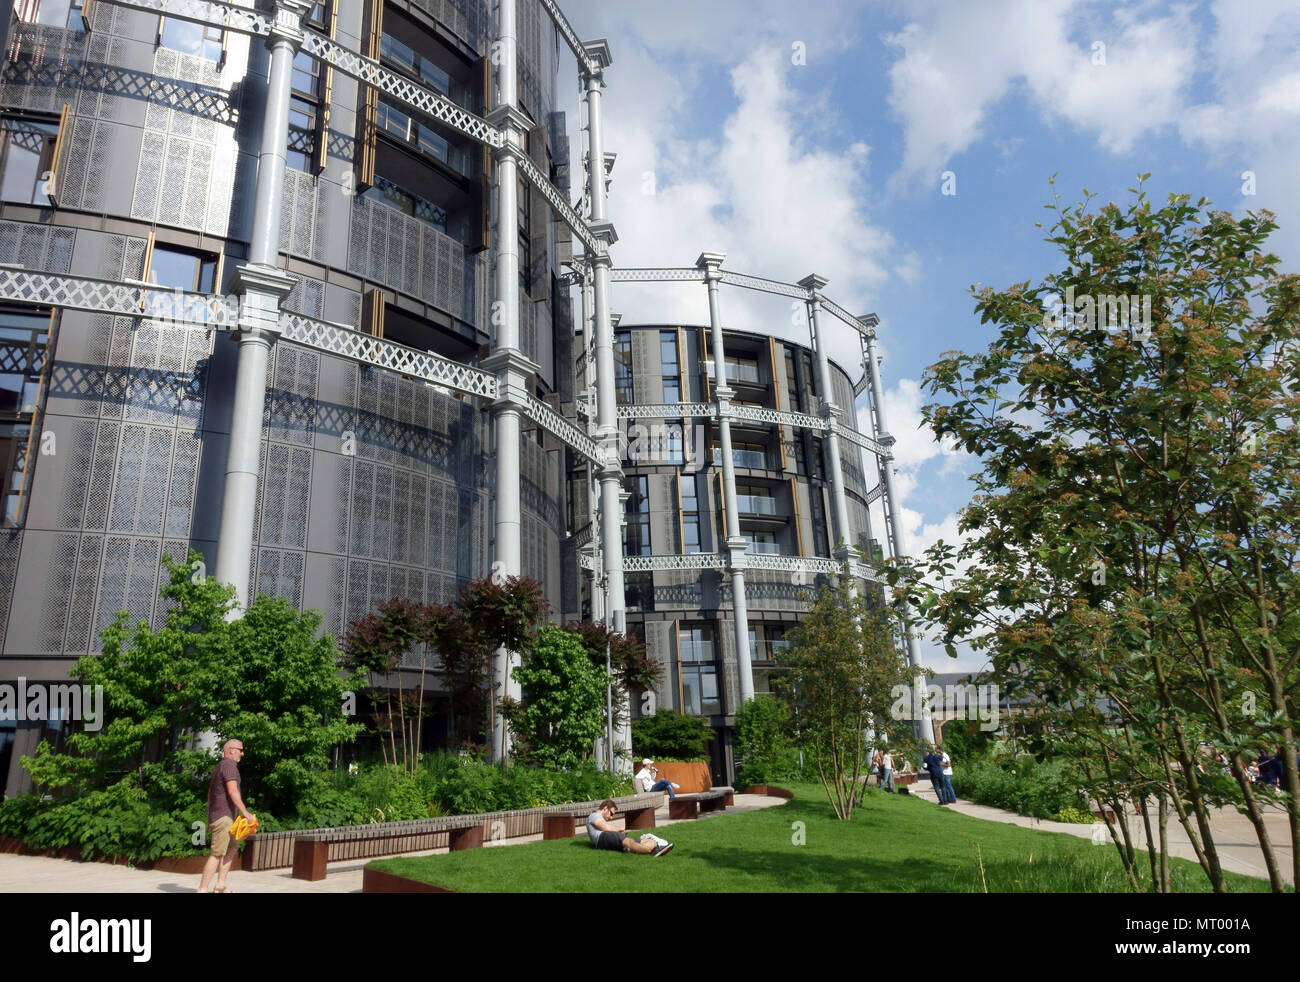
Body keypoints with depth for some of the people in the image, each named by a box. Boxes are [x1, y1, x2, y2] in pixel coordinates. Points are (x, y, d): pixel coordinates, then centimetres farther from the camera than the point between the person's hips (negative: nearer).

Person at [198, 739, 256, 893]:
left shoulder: (218, 767, 19)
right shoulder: (229, 765, -11)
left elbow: (209, 795, 23)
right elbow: (232, 791, -22)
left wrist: (210, 819, 26)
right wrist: (245, 812, -25)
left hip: (215, 817, 10)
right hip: (223, 817, -10)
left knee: (232, 848, 16)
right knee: (217, 854, -9)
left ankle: (220, 886, 15)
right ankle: (202, 890, -9)